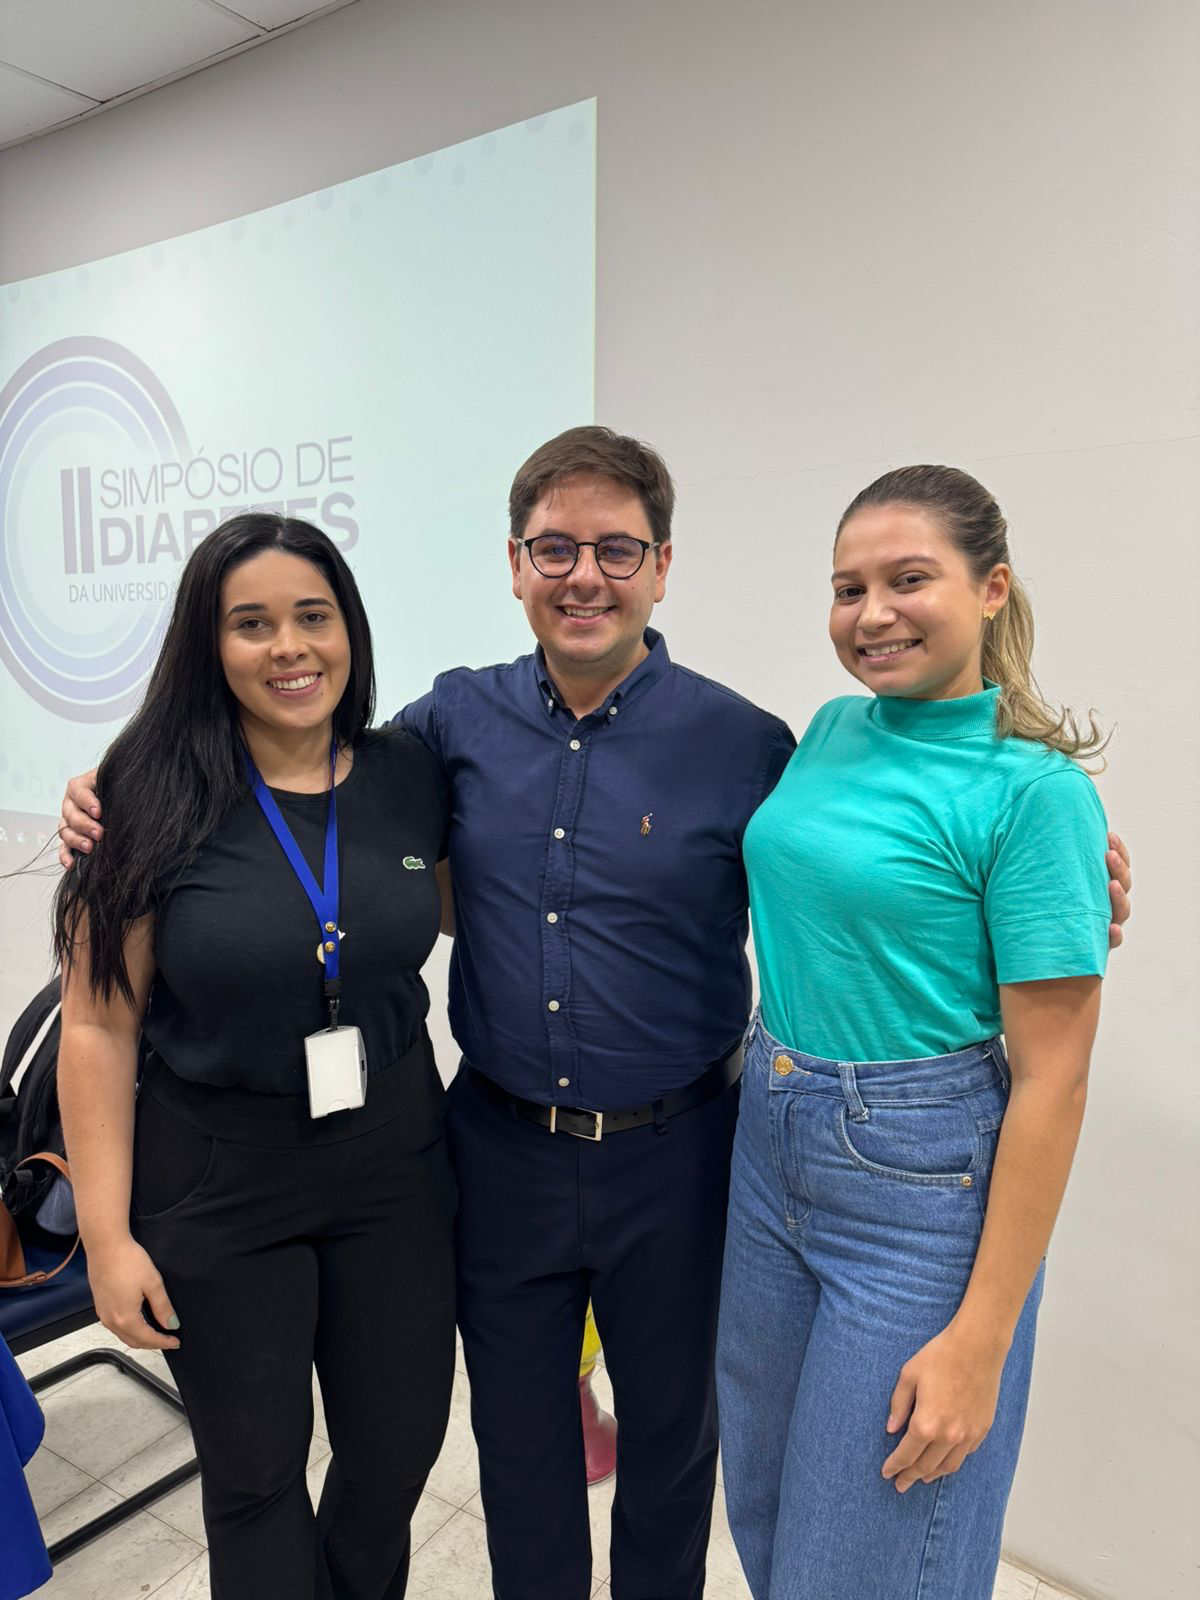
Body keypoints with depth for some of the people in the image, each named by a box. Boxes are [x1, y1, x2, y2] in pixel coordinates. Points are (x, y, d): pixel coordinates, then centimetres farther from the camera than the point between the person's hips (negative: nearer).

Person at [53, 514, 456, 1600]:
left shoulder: (410, 778, -3)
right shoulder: (158, 802, -13)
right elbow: (99, 1027, -11)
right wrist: (107, 1235, -10)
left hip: (393, 1156, 3)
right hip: (218, 1174, -3)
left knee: (399, 1450, 19)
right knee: (255, 1473, 16)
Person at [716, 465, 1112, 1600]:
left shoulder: (1032, 789, -16)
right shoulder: (834, 731, 3)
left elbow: (1050, 1079, -17)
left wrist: (980, 1342, -16)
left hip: (922, 1182, -6)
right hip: (768, 1149, 7)